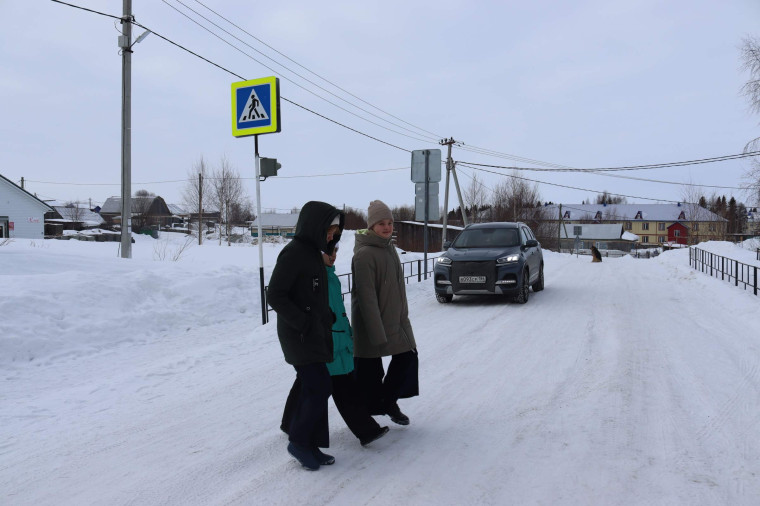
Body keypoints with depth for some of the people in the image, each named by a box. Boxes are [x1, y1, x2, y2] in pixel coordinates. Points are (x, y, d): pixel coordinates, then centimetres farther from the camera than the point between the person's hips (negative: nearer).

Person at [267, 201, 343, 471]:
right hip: (299, 336, -9)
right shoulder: (293, 253, -15)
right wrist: (304, 323, -21)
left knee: (313, 390, 11)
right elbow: (275, 296, -18)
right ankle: (299, 441, 9)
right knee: (320, 388, -8)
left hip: (316, 335, 9)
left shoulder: (313, 252, 13)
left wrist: (328, 317, 9)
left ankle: (310, 445, 21)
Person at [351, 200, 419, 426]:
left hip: (395, 320, 8)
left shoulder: (389, 248, 11)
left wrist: (402, 317, 20)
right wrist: (377, 333, -22)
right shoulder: (364, 254, -18)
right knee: (369, 371, 2)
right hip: (371, 323, -8)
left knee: (407, 359, 9)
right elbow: (366, 297, -21)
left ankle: (388, 402, 29)